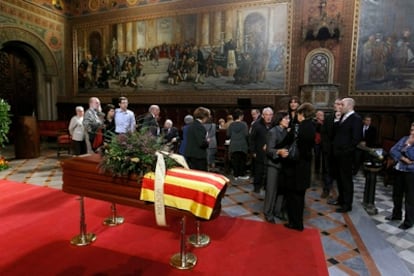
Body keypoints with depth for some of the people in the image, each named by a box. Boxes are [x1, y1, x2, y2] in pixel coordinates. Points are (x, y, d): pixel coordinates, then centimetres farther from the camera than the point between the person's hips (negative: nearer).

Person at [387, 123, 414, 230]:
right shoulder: (404, 138, 8)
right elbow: (392, 151, 1)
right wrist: (404, 159, -11)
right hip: (399, 171, 6)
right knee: (397, 194, 17)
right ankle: (396, 214, 34)